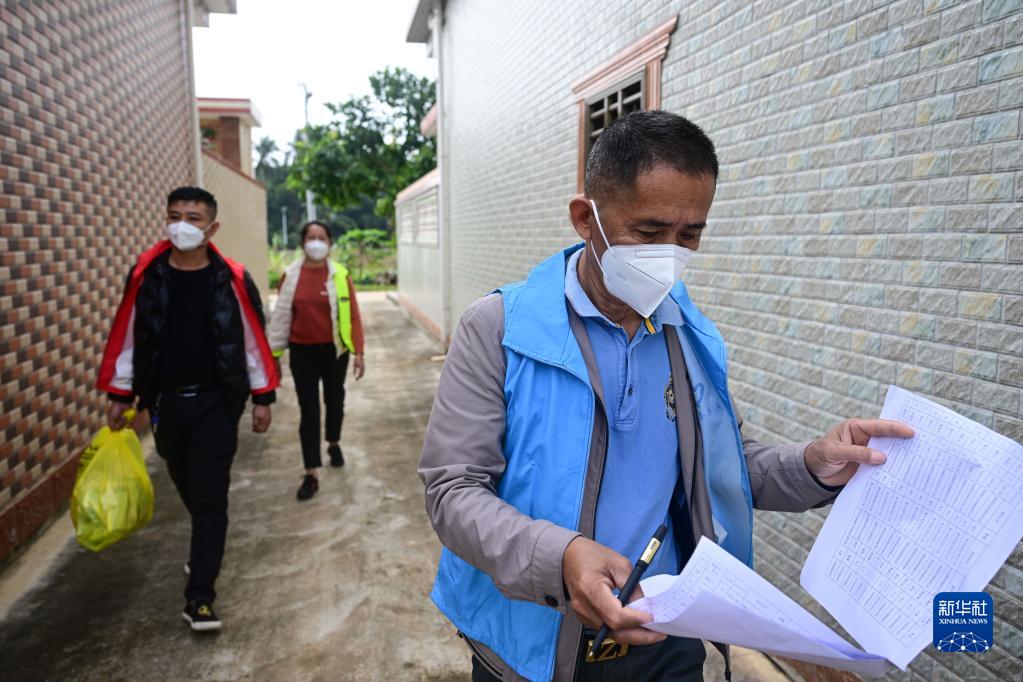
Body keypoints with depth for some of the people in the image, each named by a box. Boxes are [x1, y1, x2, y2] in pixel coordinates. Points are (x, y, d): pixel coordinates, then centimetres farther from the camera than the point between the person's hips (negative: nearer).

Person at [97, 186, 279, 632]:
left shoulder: (232, 279, -7)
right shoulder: (145, 276, -1)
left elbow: (253, 340, -2)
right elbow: (127, 337, 6)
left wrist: (262, 397, -2)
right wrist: (119, 395, 6)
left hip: (216, 402, -3)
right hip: (165, 401, 3)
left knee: (210, 496, -2)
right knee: (187, 485, 19)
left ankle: (199, 596, 5)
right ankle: (207, 546, 47)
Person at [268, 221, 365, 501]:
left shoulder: (340, 275, -6)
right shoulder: (291, 276, -4)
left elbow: (352, 315, -4)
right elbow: (281, 316, 1)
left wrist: (358, 352, -8)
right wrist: (274, 354, 1)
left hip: (334, 350, 1)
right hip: (303, 352, 0)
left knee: (334, 401, 19)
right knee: (308, 411, 0)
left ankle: (334, 444, 46)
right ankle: (311, 475, 5)